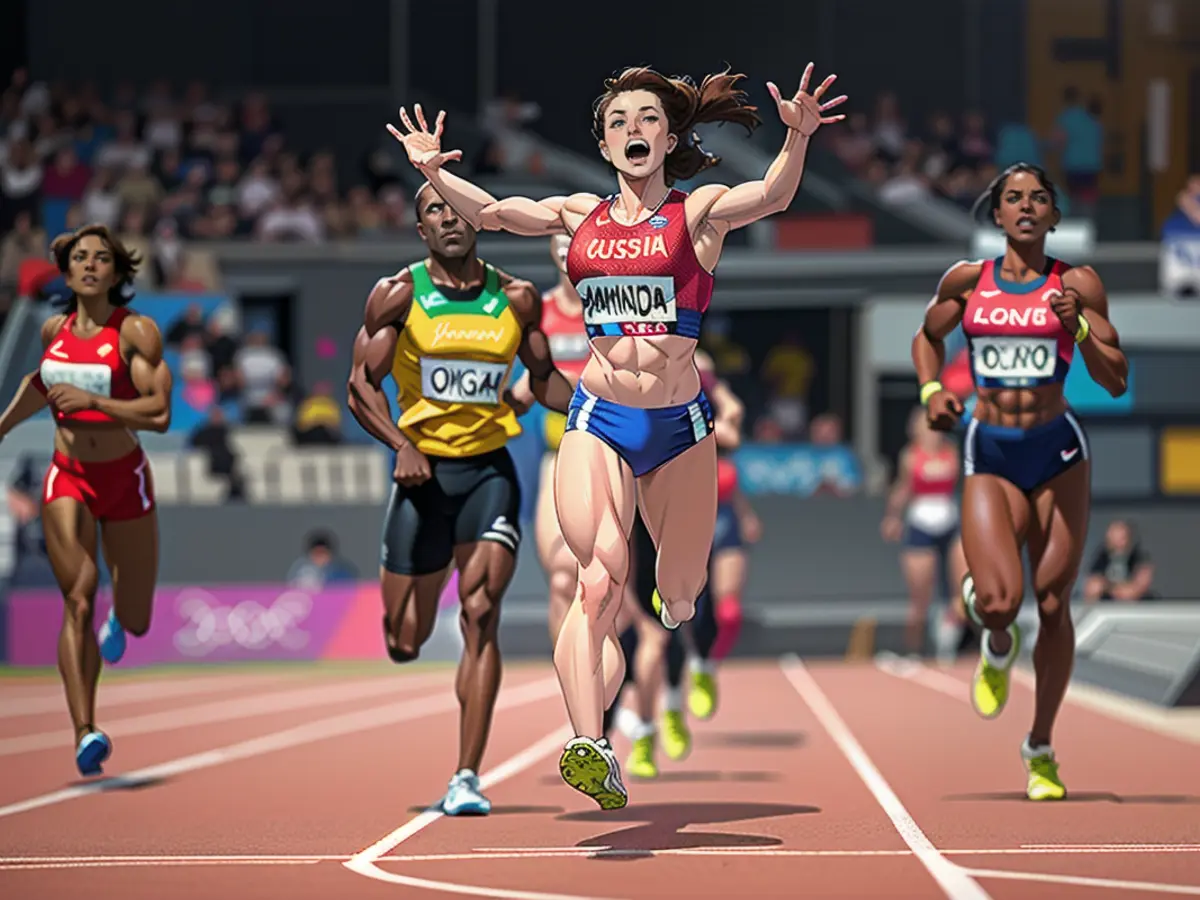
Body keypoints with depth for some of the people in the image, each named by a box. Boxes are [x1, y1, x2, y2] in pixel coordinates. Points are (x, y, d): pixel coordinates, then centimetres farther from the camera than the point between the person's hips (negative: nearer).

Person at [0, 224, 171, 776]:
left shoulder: (135, 332, -11)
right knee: (78, 601, -18)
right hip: (67, 479, 2)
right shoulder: (54, 330, 2)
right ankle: (85, 733, -24)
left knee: (135, 623, 11)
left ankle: (120, 613, 51)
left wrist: (90, 400, -26)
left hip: (124, 480, -1)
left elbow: (160, 414, -20)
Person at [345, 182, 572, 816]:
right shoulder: (398, 294, -2)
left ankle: (466, 779, -15)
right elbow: (361, 386, -2)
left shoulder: (517, 299, 4)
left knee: (481, 612, -17)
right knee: (404, 644, 4)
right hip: (424, 472, 0)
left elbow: (543, 378, 17)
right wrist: (401, 446, -18)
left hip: (489, 471, 0)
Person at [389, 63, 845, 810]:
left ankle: (673, 607, 53)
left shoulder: (698, 214, -1)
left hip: (679, 424, 0)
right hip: (598, 419, 0)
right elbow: (490, 213, 6)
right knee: (601, 575, -19)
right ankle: (590, 746, -28)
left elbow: (771, 196, -19)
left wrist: (797, 141, -38)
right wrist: (434, 172, -12)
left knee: (680, 596, 13)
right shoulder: (580, 216, 9)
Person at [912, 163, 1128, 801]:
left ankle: (1041, 748, 19)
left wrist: (1078, 328, -18)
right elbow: (927, 337, 21)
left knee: (1052, 606, 3)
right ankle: (997, 647, 22)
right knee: (997, 600, -18)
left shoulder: (1077, 285, -2)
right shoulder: (966, 281, 3)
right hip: (988, 455, 0)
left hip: (1058, 452, 0)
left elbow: (1116, 382, -2)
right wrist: (931, 391, 2)